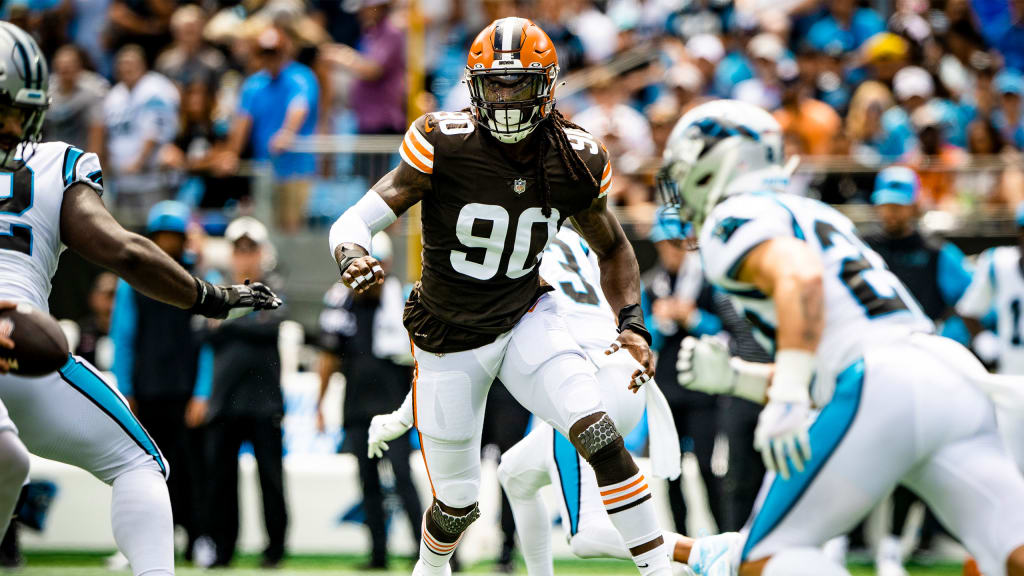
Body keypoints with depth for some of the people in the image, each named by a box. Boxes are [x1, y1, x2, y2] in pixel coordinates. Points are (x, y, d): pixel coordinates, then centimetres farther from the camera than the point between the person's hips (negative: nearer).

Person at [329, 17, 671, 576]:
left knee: (601, 439, -22)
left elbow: (612, 249, 8)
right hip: (449, 340, -2)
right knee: (457, 504, 9)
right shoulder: (445, 145, -21)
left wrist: (632, 324, -7)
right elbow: (356, 220, -21)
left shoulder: (574, 163, -10)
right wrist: (353, 257, -45)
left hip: (526, 320, 2)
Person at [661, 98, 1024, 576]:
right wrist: (733, 378, 27)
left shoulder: (732, 220, 6)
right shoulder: (817, 215, 33)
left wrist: (787, 398, -23)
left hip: (882, 389, -8)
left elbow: (800, 275, -17)